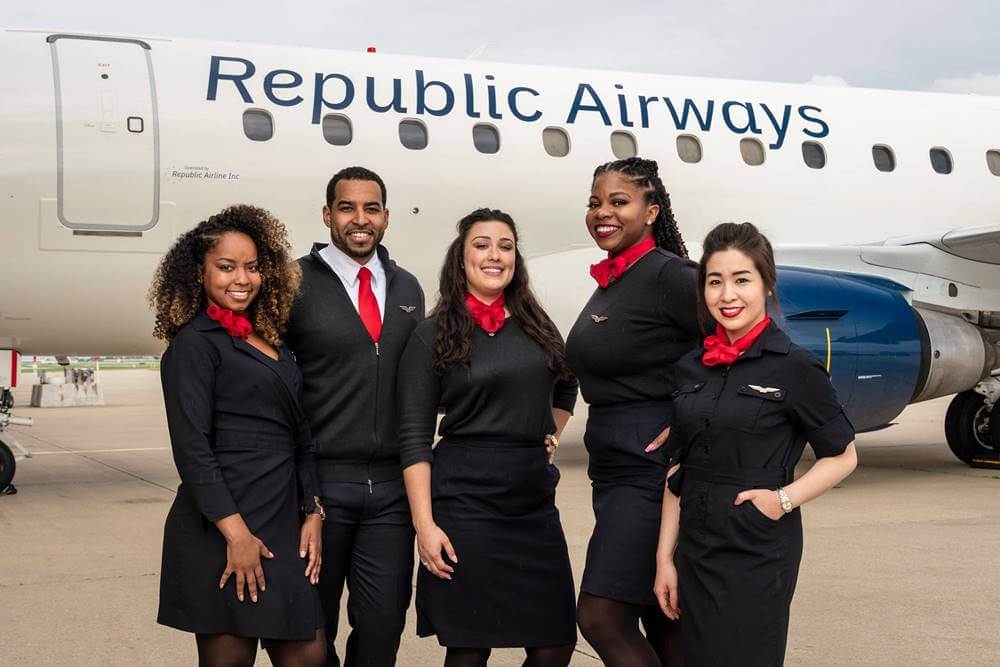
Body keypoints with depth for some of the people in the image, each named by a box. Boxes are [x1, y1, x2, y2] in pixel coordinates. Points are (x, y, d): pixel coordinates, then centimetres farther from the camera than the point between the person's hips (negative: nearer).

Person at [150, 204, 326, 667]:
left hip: (283, 526, 7)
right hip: (224, 531, -7)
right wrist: (236, 532, -18)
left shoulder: (270, 342, 16)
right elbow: (192, 447, -13)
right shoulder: (194, 343, -6)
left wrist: (313, 512, 9)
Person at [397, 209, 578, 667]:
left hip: (535, 498, 5)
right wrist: (424, 525, -12)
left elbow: (565, 390, 31)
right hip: (465, 500, -4)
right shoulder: (433, 336, -2)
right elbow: (414, 439, -5)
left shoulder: (536, 326, 11)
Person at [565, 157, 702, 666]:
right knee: (659, 621, 13)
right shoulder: (610, 282, 14)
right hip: (615, 469, 9)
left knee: (601, 618, -10)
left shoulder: (667, 275, -13)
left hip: (652, 467, -9)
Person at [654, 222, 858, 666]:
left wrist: (784, 499, -15)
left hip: (759, 551, -5)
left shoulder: (795, 367, -8)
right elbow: (677, 471, 11)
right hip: (695, 548, 5)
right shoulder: (691, 368, 7)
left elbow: (842, 456, 0)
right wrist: (665, 557, 9)